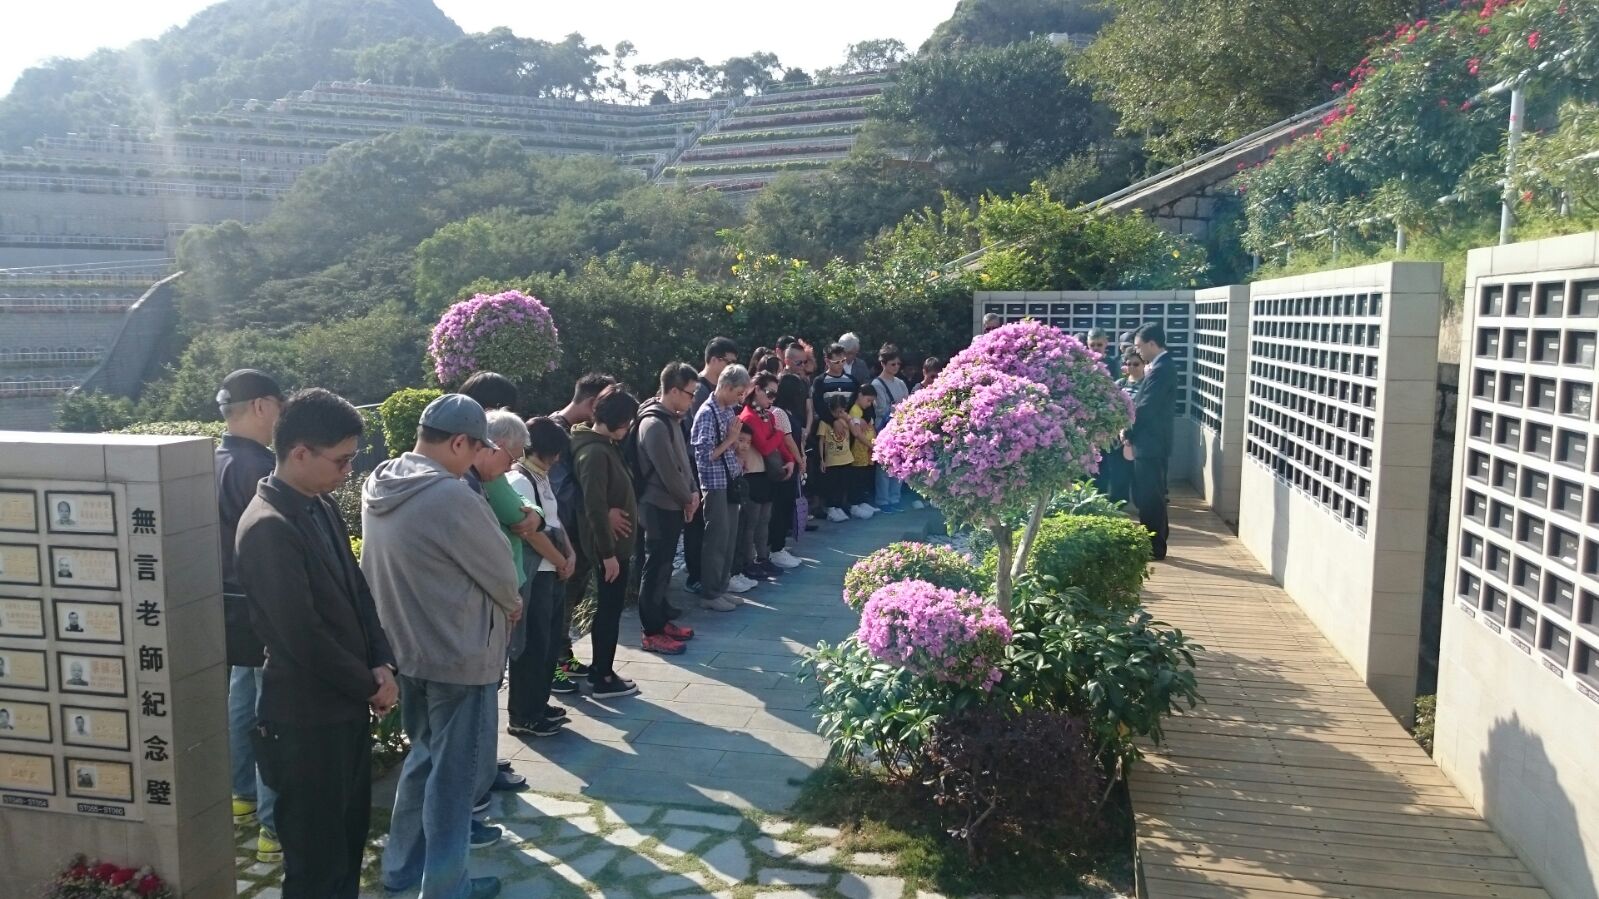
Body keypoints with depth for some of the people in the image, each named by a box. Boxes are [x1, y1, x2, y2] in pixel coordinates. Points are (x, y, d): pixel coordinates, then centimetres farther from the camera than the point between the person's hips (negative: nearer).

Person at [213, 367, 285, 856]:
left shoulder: (214, 462, 6)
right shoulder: (260, 466, -21)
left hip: (232, 602, 9)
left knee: (241, 700, 21)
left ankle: (244, 796, 36)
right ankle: (275, 827, 2)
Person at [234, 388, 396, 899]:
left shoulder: (322, 508, 6)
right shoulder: (268, 527, -22)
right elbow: (303, 635, -24)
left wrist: (382, 664, -2)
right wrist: (370, 685, -12)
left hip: (347, 707, 8)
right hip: (307, 718, -8)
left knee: (349, 839, 20)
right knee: (316, 857, 7)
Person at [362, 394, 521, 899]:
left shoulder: (379, 487, 1)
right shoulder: (451, 497, -25)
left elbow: (380, 570, 10)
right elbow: (498, 567, -15)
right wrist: (513, 605, 8)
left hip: (408, 648, 8)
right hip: (459, 654, -8)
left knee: (424, 756, 24)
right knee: (453, 771, 7)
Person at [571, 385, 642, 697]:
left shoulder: (606, 445, 9)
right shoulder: (595, 452, -22)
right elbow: (595, 507, -26)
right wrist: (608, 552, -23)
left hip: (617, 540, 10)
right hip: (609, 544, -10)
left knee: (608, 607, 17)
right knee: (611, 608, 1)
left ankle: (599, 670, 28)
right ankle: (603, 679, 12)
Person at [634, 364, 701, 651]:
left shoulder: (672, 418, 9)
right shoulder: (654, 424, -22)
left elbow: (684, 459, 16)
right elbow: (668, 472, -21)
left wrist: (692, 492, 4)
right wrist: (688, 500, -7)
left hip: (673, 505, 9)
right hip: (660, 507, -9)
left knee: (663, 567, 16)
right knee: (655, 569, -2)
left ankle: (662, 621, 27)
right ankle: (652, 633, 6)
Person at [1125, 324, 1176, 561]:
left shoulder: (1160, 369, -18)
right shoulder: (1163, 366, 14)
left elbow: (1146, 408, -21)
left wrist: (1128, 432, -8)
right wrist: (1131, 430, 8)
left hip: (1149, 444, -10)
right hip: (1154, 442, 10)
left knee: (1149, 498, -3)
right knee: (1151, 497, 15)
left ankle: (1154, 547, 4)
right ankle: (1155, 543, 22)